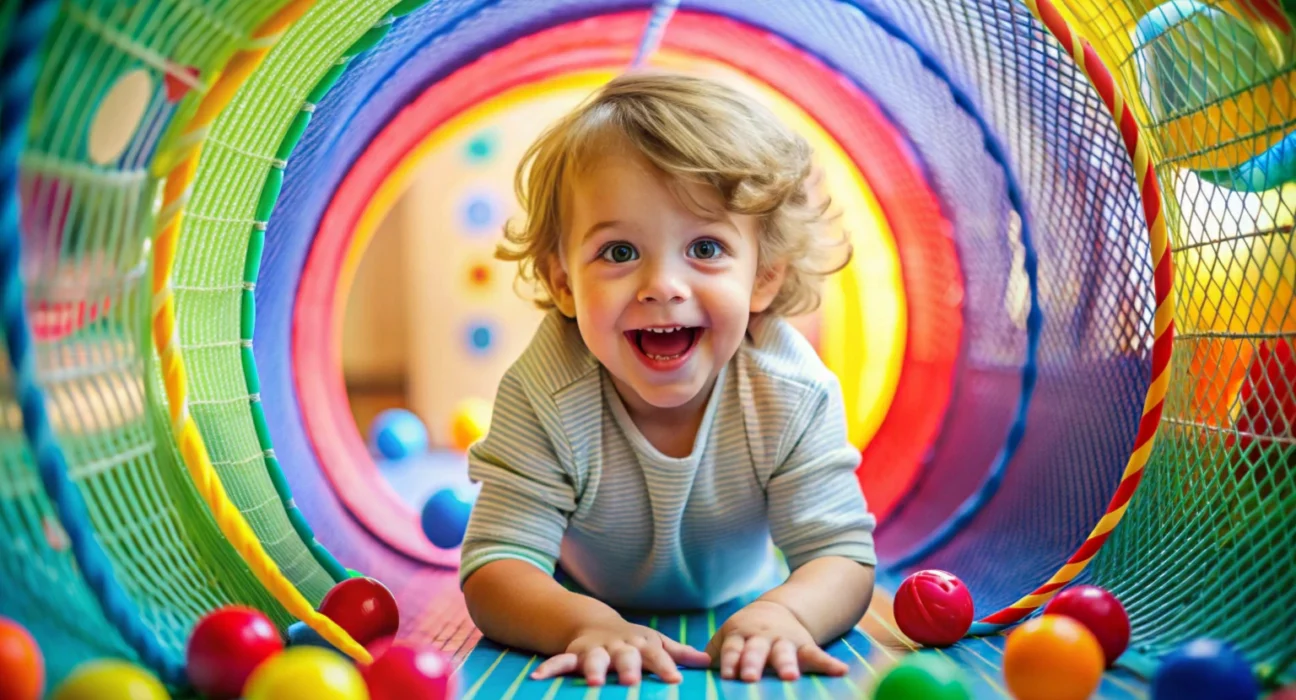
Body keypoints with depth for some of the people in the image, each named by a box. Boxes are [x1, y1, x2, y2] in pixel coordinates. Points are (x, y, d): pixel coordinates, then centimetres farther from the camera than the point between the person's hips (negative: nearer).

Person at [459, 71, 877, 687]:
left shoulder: (793, 391, -26)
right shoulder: (545, 394, -30)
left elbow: (842, 556, -25)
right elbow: (495, 568, -32)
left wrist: (783, 612, -49)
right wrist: (587, 624, -55)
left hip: (738, 620, 2)